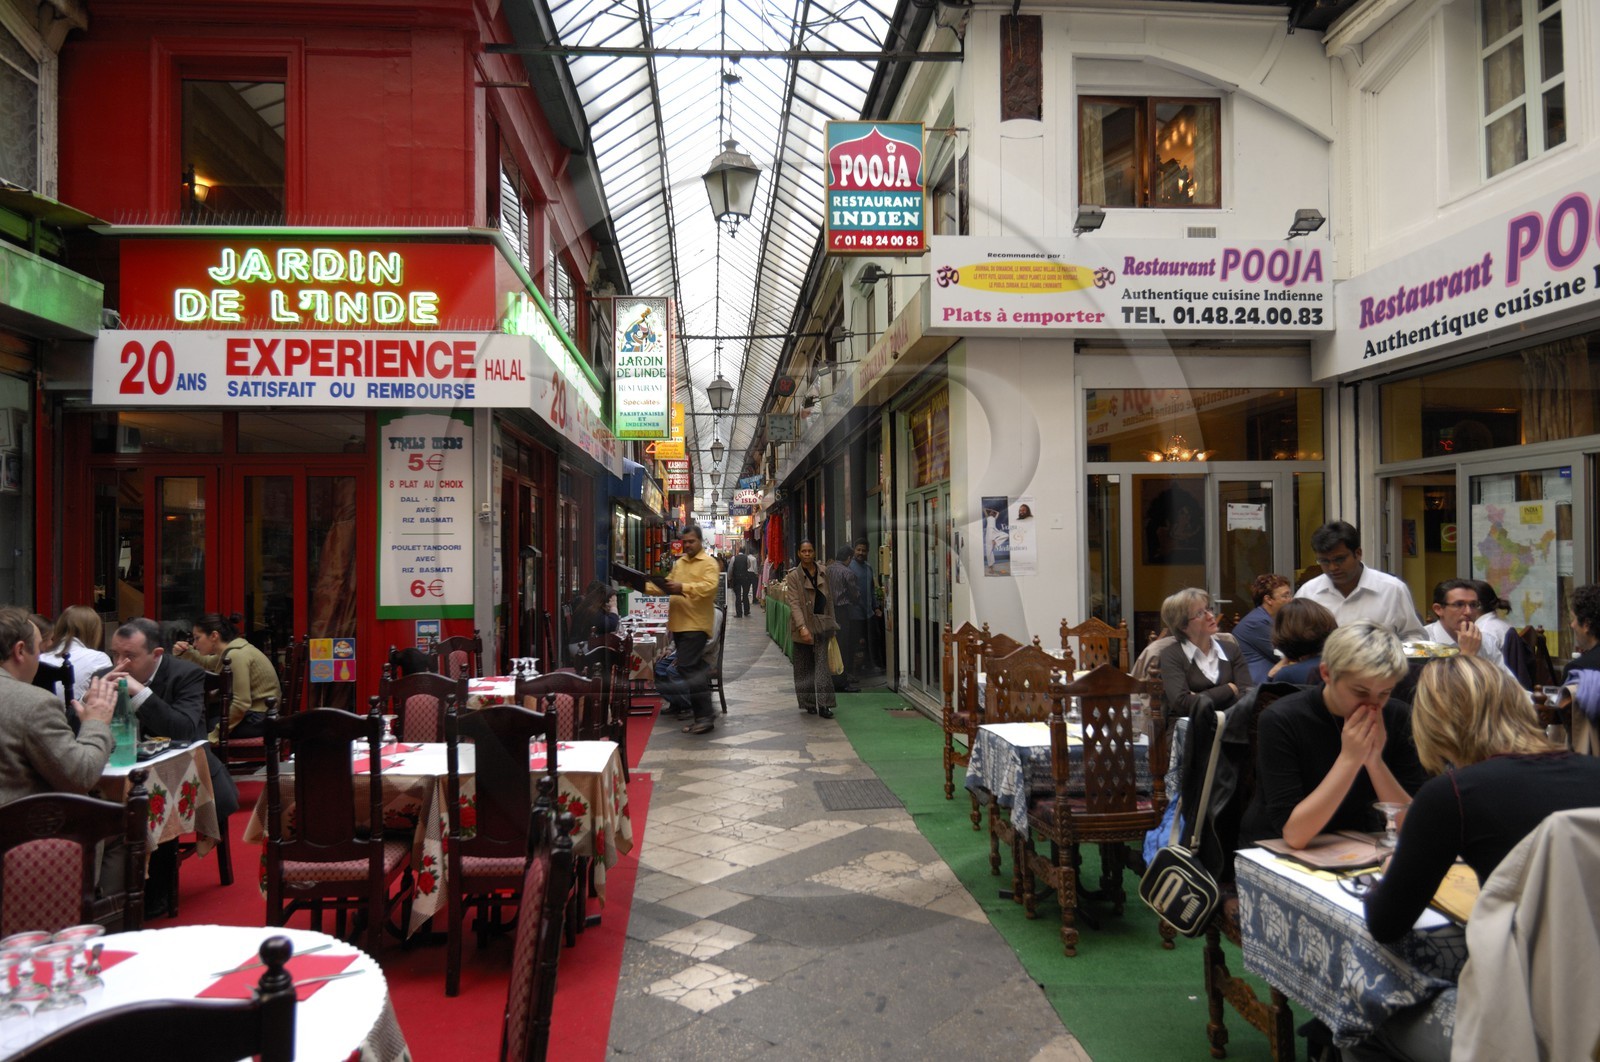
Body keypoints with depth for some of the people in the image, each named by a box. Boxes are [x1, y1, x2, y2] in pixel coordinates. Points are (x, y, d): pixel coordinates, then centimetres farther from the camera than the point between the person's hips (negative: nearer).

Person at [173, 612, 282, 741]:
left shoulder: (236, 655, -21)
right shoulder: (229, 651, 8)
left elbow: (241, 704, -27)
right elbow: (207, 663, 31)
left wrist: (214, 734, -20)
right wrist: (184, 652, 12)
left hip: (259, 719, -9)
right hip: (251, 712, 9)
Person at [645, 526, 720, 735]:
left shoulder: (709, 563, -6)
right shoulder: (679, 563, 18)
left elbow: (709, 586, -22)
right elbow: (665, 585, 17)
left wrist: (683, 588, -31)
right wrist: (643, 586, 2)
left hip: (696, 625, -8)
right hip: (679, 624, 8)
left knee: (687, 668, -15)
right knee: (695, 669, 10)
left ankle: (705, 716, -10)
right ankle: (703, 716, 16)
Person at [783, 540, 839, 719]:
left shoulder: (823, 573, 7)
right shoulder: (793, 577, -5)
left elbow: (829, 599, 14)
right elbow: (794, 603, -13)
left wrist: (831, 624, 11)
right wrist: (802, 627, -25)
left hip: (821, 624, 2)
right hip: (802, 625, -2)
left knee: (822, 663, -7)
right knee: (804, 666, 6)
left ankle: (823, 704, -10)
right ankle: (809, 703, 16)